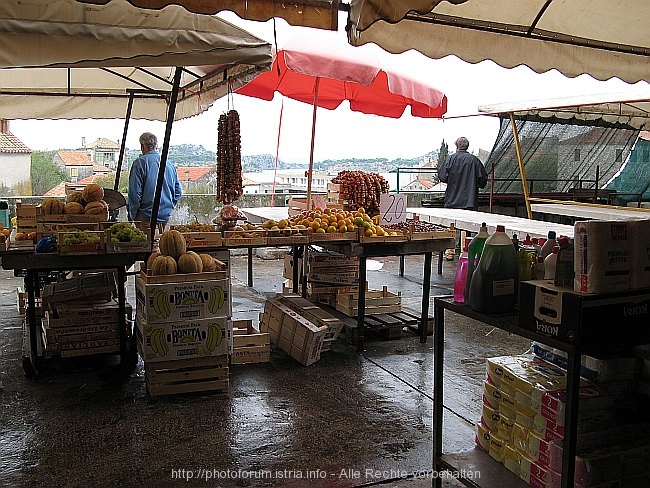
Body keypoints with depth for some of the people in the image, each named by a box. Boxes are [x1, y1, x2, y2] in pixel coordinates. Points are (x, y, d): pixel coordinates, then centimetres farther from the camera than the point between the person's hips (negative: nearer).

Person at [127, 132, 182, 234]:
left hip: (146, 216, -5)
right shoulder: (170, 164, 10)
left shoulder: (140, 162, -7)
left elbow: (134, 192, -10)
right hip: (166, 216, 5)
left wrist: (132, 215, -2)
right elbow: (178, 192, 14)